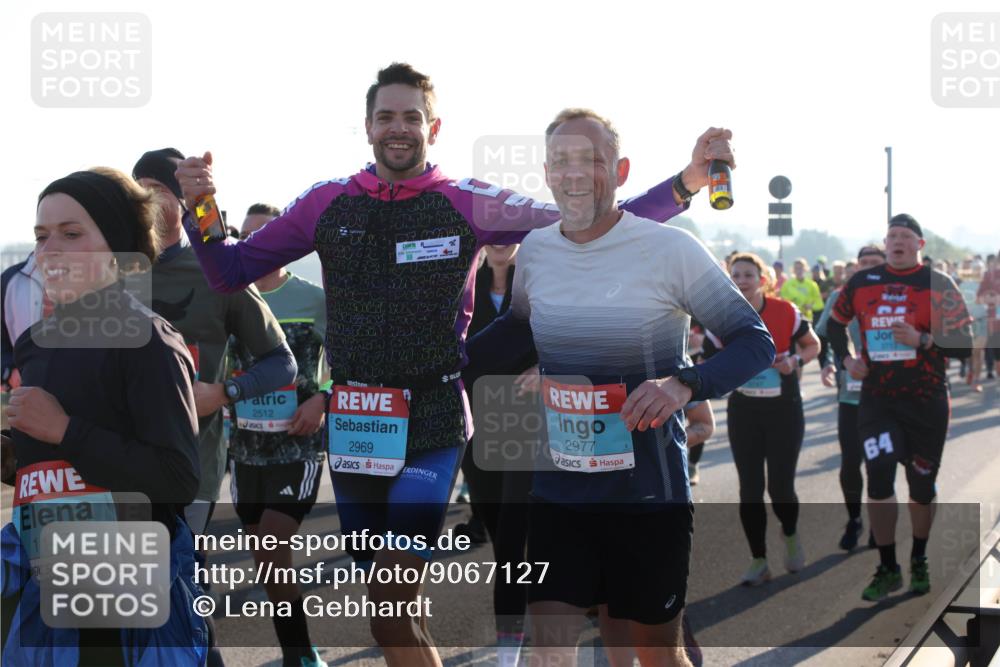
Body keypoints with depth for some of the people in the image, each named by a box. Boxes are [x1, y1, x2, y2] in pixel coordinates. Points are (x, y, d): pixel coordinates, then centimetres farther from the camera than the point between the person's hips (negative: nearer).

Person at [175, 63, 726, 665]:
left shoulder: (466, 203, -2)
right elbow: (230, 272, 9)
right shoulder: (328, 203, 6)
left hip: (431, 427, -4)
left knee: (392, 607, -12)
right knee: (395, 608, 13)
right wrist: (200, 207, -10)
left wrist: (687, 183, -12)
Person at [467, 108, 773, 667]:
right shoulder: (535, 250, 3)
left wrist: (684, 384, -26)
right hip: (559, 490, 4)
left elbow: (757, 342, -9)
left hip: (649, 494, -3)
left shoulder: (670, 249, -12)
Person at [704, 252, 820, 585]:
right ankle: (758, 561, 13)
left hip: (785, 410, -2)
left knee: (780, 487, -4)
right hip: (743, 411, 2)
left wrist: (796, 361, -12)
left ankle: (791, 535, 29)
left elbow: (813, 345, 7)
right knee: (750, 490, 1)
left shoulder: (786, 312, -8)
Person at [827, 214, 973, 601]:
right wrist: (845, 358, 5)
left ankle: (919, 562, 32)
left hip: (926, 402, -1)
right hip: (877, 399, 1)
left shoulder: (939, 285, -6)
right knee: (879, 480, -11)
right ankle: (887, 570, 2)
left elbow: (964, 344, -9)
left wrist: (921, 340, -22)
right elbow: (836, 322, 20)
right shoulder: (862, 282, 3)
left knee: (922, 486, 11)